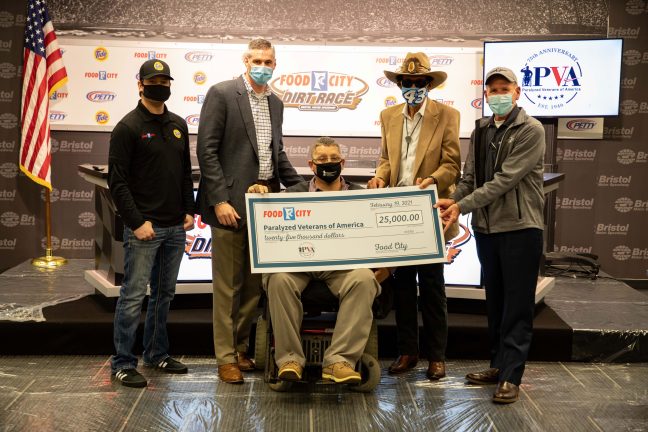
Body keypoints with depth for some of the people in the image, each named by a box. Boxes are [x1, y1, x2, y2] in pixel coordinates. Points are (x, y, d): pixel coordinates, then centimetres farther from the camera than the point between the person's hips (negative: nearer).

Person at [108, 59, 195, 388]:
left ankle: (157, 354, 25)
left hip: (175, 227, 7)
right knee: (134, 295, -4)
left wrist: (188, 211, 8)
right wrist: (137, 222, -15)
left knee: (164, 294, 13)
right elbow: (117, 181, -10)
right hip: (144, 227, -6)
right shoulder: (128, 127, -6)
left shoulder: (178, 125, 14)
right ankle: (122, 364, 4)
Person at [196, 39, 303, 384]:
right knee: (228, 286, 2)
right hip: (232, 203, -6)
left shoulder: (275, 103, 15)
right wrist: (220, 200, -17)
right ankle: (226, 357, 13)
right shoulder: (222, 94, -5)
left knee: (254, 283, 12)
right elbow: (207, 150, -10)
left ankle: (240, 347, 26)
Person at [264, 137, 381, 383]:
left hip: (344, 265, 0)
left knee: (365, 279, -32)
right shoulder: (294, 194, 19)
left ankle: (339, 360, -32)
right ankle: (289, 358, -23)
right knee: (279, 279, -32)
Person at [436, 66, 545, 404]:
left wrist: (462, 205, -19)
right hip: (486, 227, 7)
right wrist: (452, 205, -9)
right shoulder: (481, 131, 11)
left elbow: (505, 179, -18)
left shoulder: (531, 131, -10)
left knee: (517, 305, -1)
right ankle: (498, 365, 26)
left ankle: (511, 376, 4)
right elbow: (469, 177, 9)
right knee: (494, 302, 14)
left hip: (520, 227, -6)